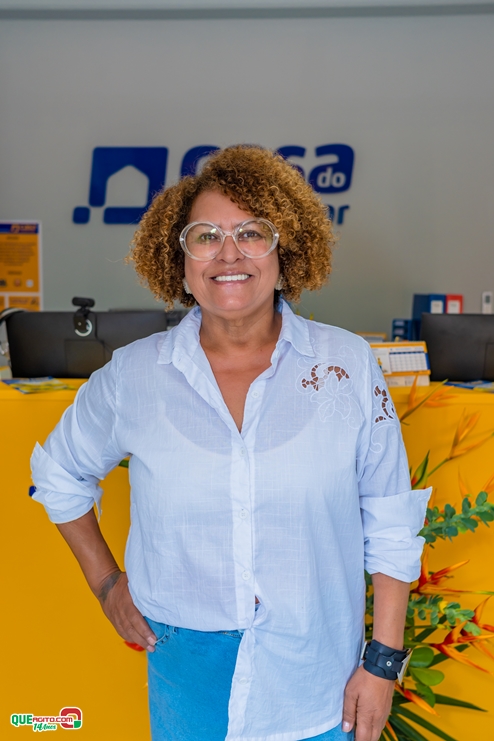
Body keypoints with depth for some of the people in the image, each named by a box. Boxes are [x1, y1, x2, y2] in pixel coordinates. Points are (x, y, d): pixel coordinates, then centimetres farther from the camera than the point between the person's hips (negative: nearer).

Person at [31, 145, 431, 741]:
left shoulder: (348, 366, -10)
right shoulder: (132, 375, -7)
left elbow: (390, 525, -4)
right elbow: (60, 473, 10)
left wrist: (384, 660, -4)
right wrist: (104, 582, 6)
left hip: (317, 677, 0)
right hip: (185, 666, 1)